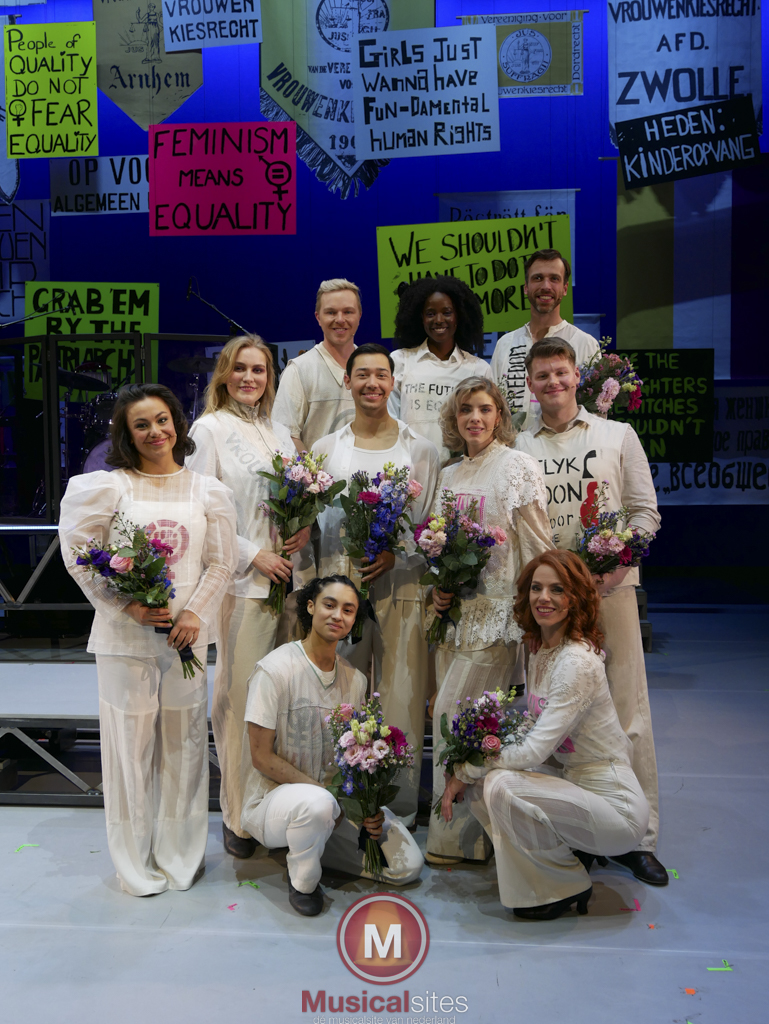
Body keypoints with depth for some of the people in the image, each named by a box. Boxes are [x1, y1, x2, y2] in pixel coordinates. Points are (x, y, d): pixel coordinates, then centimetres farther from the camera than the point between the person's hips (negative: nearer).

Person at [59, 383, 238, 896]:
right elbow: (80, 556, -3)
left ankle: (180, 854, 30)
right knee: (131, 741, 6)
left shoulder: (207, 490, 5)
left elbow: (221, 564, 5)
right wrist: (128, 606, -11)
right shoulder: (107, 487, -2)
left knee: (183, 739, 11)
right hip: (126, 635, -2)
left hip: (186, 633, 2)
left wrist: (195, 613, -8)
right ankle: (137, 862, 25)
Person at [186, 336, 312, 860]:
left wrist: (306, 525, -2)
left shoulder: (279, 430, 16)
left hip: (290, 575, 5)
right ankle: (238, 813, 12)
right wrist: (253, 555, -11)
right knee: (240, 692, -1)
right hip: (241, 579, -5)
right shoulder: (209, 428, -1)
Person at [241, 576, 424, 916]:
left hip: (337, 800, 6)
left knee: (408, 866, -2)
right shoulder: (274, 670, -17)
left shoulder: (355, 679, 2)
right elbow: (261, 757, -16)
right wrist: (330, 794, -21)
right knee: (316, 803, -39)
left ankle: (311, 846, 14)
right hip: (273, 797, -6)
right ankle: (302, 882, -8)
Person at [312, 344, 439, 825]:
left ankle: (400, 812, 15)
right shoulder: (326, 448, 12)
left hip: (400, 583, -1)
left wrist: (396, 552, -11)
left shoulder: (420, 448, 8)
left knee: (401, 700, 0)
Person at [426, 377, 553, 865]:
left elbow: (538, 549, -8)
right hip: (454, 612, 6)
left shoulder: (518, 467, -5)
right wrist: (439, 587, 3)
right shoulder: (449, 475, 14)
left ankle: (457, 837, 9)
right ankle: (464, 830, 23)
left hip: (496, 610, -6)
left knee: (455, 716, -6)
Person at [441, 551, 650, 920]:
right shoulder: (541, 654, 5)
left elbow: (534, 751, -24)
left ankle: (567, 886, -1)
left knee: (500, 785, -25)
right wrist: (467, 771, -2)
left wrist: (466, 771, -13)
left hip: (616, 806, -8)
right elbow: (534, 734, 10)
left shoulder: (578, 662, -23)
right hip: (574, 783, 8)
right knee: (477, 783, -4)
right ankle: (571, 852, 11)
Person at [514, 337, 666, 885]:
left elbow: (646, 511, 6)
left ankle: (638, 836, 13)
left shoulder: (618, 435, 11)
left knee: (627, 711, 0)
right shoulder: (517, 448, 12)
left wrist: (617, 562, -11)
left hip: (609, 588, -1)